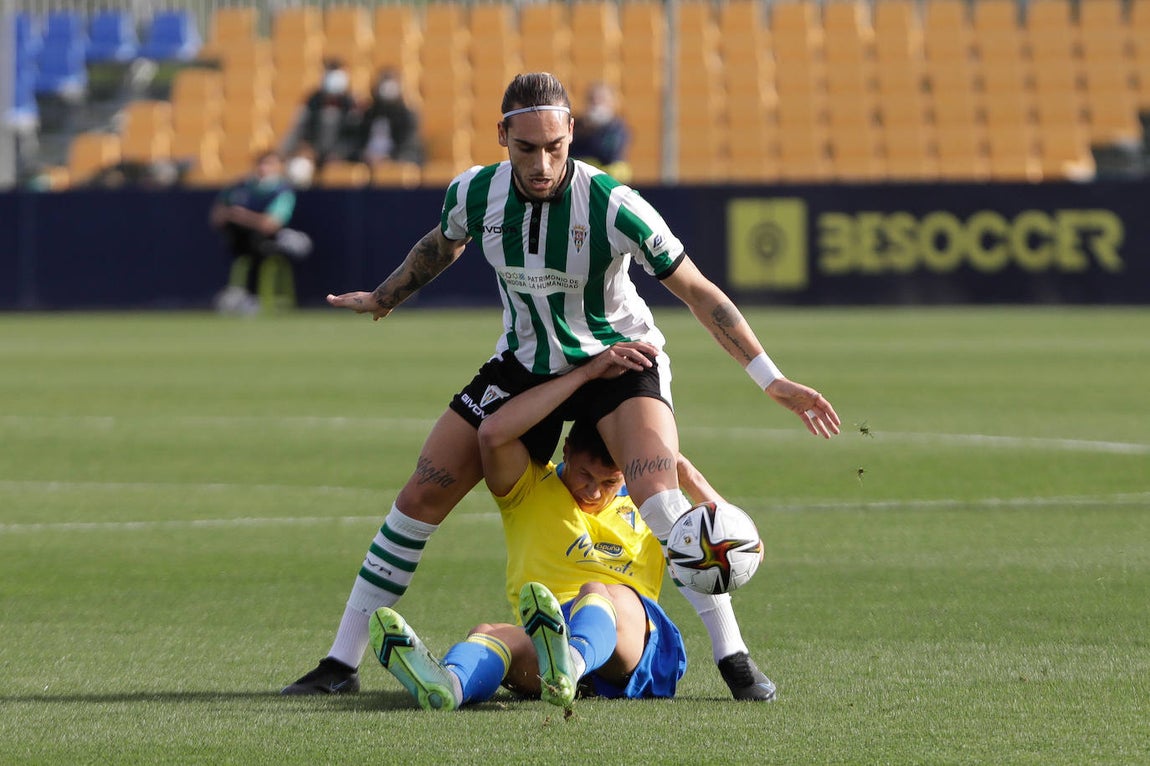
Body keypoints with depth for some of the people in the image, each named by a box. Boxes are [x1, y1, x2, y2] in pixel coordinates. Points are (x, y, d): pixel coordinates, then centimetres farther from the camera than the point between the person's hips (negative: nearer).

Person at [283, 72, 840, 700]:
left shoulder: (612, 206, -26)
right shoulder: (475, 194, -14)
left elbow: (698, 292, -18)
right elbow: (441, 246, 13)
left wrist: (772, 381, -20)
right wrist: (382, 299, 26)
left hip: (619, 357, -4)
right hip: (524, 363, 4)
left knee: (657, 496, -30)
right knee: (422, 495, -4)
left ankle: (732, 658, -19)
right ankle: (341, 664, 6)